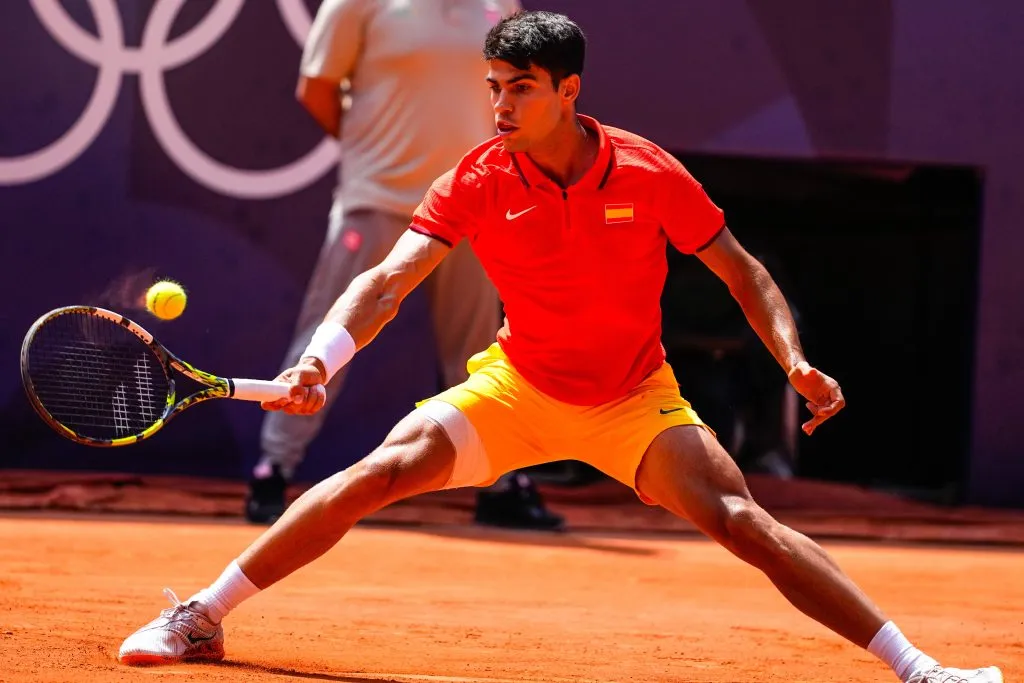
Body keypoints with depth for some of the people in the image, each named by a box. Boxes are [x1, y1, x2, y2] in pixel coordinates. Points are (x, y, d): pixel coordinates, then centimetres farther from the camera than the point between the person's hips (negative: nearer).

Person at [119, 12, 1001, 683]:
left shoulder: (648, 174, -15)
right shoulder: (478, 182, -14)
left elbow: (741, 270, -3)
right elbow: (389, 280, -22)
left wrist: (795, 361, -17)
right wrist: (320, 359, -40)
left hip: (634, 400, -1)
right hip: (515, 385, 1)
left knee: (742, 522, -17)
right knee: (379, 471, -17)